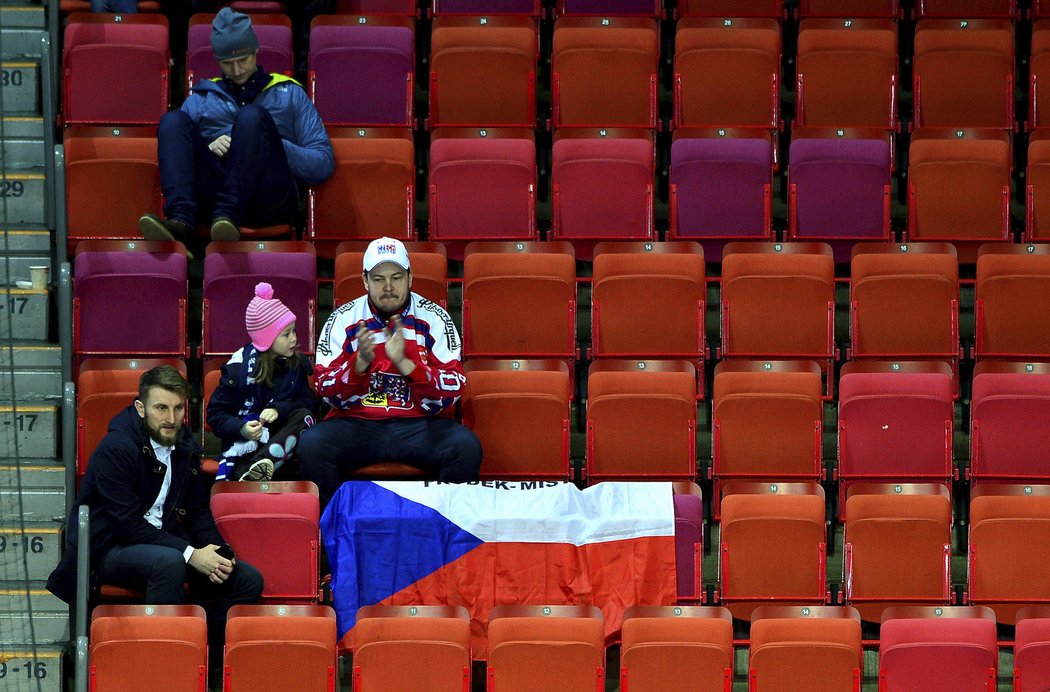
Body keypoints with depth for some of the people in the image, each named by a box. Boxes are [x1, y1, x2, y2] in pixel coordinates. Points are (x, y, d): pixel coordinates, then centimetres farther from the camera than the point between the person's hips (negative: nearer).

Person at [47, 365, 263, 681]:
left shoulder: (186, 447, 5)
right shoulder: (116, 449, -19)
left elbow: (198, 511, 12)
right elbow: (128, 525, -23)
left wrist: (215, 552, -9)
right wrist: (191, 555, -27)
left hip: (165, 544, 7)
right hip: (109, 548, -7)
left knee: (248, 580, -7)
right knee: (168, 562, -39)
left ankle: (211, 664, 2)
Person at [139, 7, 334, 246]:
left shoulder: (289, 93, 24)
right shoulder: (201, 99, 29)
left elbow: (324, 164, 14)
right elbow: (173, 154, 18)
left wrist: (271, 144, -2)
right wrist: (207, 150, -2)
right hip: (214, 189, 2)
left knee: (251, 116, -28)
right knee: (173, 120, -21)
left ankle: (227, 214, -47)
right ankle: (181, 219, -45)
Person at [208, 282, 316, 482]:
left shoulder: (298, 363, 4)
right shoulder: (240, 366, -5)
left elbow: (310, 400, 3)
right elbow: (216, 414, 0)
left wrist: (279, 410, -17)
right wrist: (241, 428, -21)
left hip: (283, 436, 4)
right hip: (246, 443, -4)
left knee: (303, 416, -32)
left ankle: (263, 462, -46)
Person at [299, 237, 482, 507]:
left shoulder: (434, 319, 1)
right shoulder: (344, 319, 3)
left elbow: (452, 390, -6)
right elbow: (327, 391, -2)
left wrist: (404, 363, -22)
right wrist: (361, 362, -21)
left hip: (418, 423, 0)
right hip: (357, 422, 0)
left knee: (466, 446, -29)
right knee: (311, 445, -29)